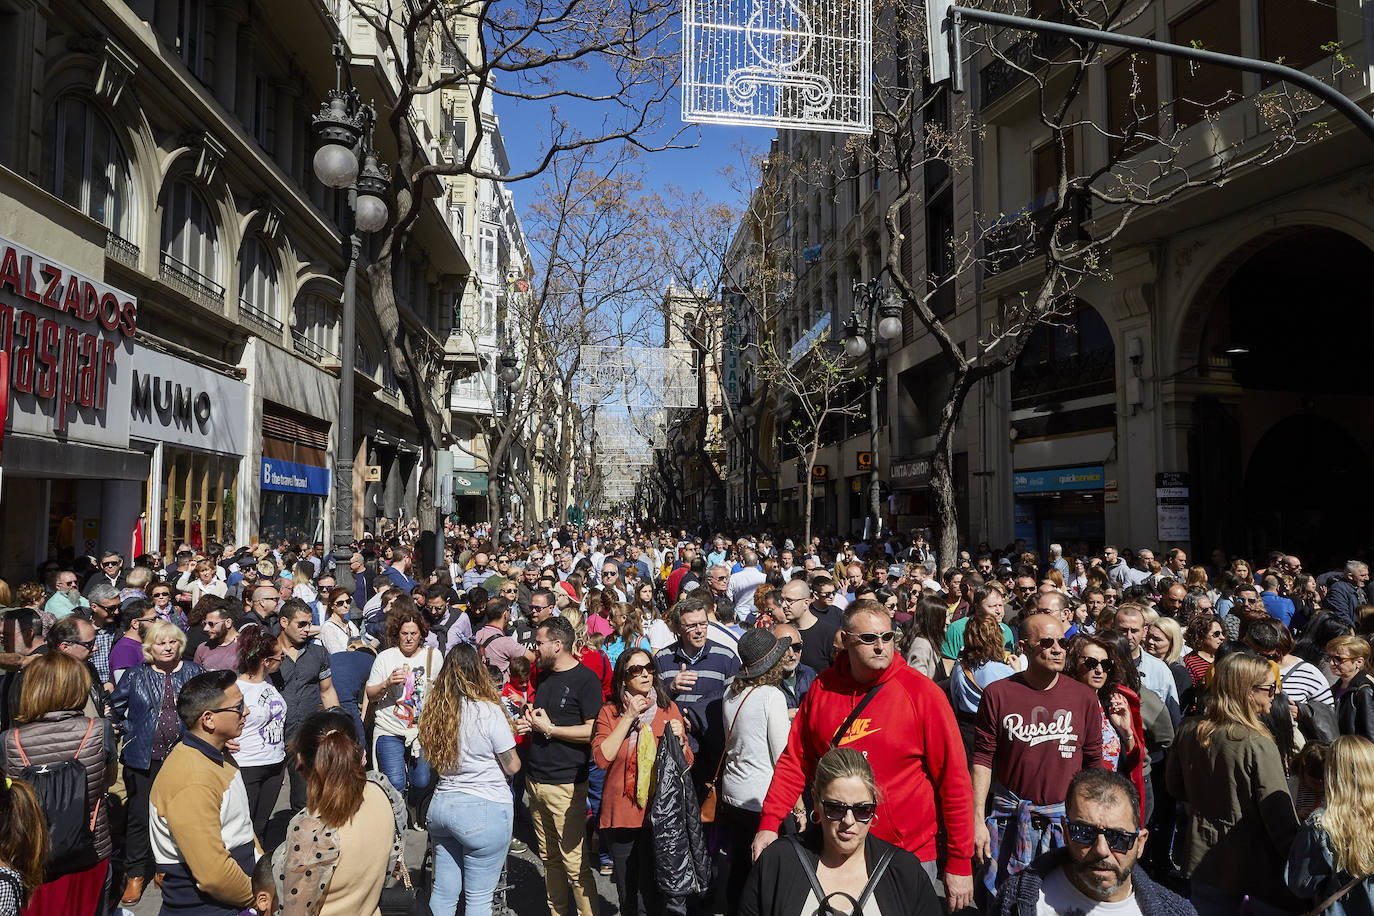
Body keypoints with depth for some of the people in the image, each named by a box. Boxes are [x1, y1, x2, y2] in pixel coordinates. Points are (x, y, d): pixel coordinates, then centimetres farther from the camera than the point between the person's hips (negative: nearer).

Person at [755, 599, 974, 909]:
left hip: (910, 854, -3)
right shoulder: (822, 688, -2)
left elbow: (954, 779, -9)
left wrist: (959, 864, -8)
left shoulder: (923, 692, -12)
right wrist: (769, 822, -5)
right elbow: (795, 761, 5)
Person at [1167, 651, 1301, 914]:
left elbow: (1175, 787, 9)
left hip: (1203, 859, 5)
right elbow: (1280, 817, -20)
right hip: (1255, 867, -5)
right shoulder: (1258, 746, -22)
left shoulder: (1187, 732, -6)